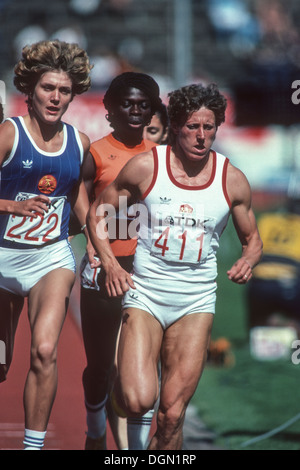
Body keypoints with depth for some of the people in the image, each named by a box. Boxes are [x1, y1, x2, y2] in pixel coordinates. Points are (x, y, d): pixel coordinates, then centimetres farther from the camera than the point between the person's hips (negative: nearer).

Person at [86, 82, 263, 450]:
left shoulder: (232, 181, 0)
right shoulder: (146, 167, -5)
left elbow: (252, 239, 14)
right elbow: (97, 213, 6)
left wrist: (247, 261, -9)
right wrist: (110, 264, -8)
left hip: (196, 302, 1)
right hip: (144, 294, -1)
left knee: (172, 413, -5)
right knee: (137, 402, -17)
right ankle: (121, 385, 19)